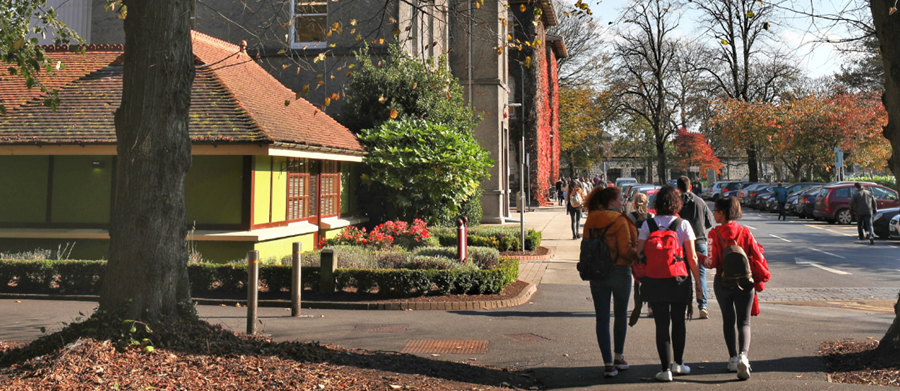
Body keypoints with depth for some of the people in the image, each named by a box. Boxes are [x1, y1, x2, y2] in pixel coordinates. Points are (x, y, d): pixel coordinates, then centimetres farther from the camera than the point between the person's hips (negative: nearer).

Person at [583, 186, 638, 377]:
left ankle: (608, 363, 3)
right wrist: (640, 256, 0)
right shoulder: (620, 221, -11)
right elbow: (626, 250, -15)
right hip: (620, 272, -3)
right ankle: (618, 358, 26)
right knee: (621, 316, 15)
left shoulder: (590, 222, 4)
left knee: (602, 319, 5)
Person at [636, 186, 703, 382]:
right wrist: (698, 282, 4)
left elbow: (639, 254, -3)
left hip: (654, 281, 0)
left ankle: (666, 369, 2)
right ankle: (678, 363, 27)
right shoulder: (683, 224, -4)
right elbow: (692, 257, -6)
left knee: (661, 324, 4)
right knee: (678, 322, 17)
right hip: (679, 280, 0)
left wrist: (641, 278, 11)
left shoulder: (647, 224, -2)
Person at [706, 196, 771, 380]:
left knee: (728, 320, 16)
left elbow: (712, 261, -14)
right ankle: (743, 355, -18)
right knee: (744, 321, 5)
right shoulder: (745, 232, -4)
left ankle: (733, 358, 20)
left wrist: (704, 260, 7)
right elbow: (757, 256, -2)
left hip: (722, 282, -1)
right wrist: (761, 278, 11)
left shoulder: (715, 233, -11)